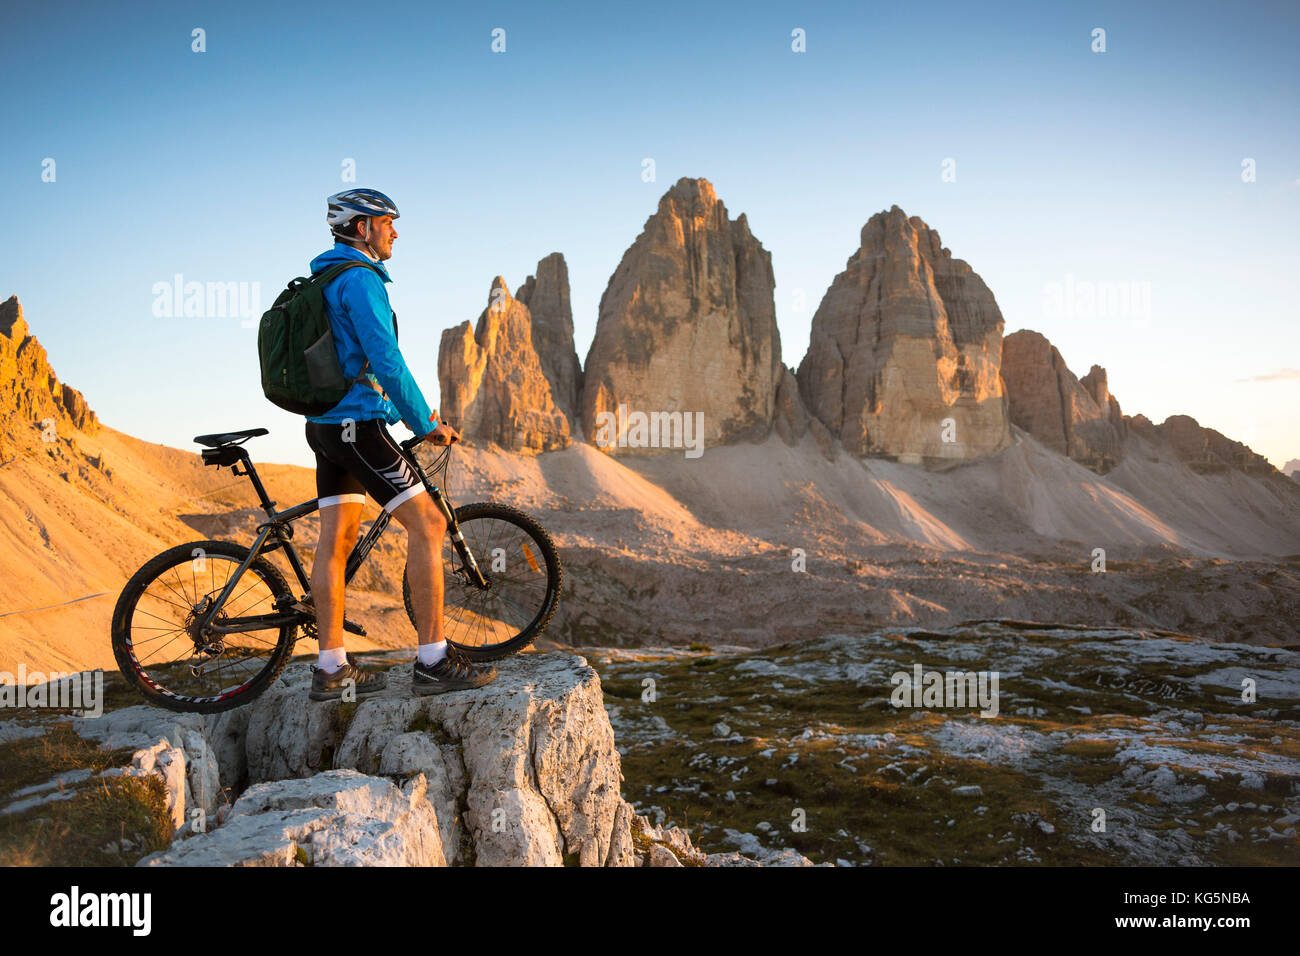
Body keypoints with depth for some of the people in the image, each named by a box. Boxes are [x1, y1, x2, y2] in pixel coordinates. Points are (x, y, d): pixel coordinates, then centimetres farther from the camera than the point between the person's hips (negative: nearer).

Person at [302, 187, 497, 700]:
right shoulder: (360, 279, -12)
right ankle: (434, 661, -9)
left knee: (336, 542, 9)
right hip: (358, 424, -10)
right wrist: (425, 422, -11)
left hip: (327, 423, 10)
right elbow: (387, 360, -20)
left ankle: (332, 668, 13)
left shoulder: (326, 281, 20)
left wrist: (415, 410, 24)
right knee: (427, 524, -9)